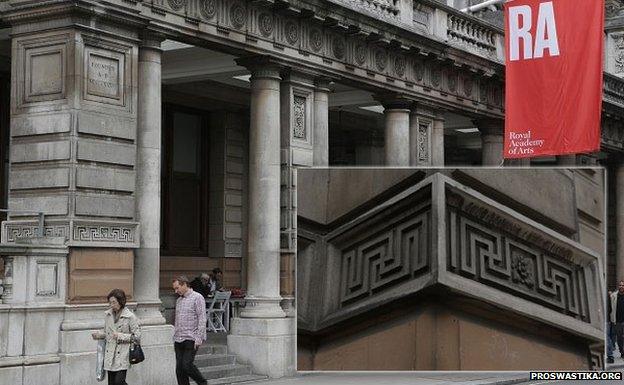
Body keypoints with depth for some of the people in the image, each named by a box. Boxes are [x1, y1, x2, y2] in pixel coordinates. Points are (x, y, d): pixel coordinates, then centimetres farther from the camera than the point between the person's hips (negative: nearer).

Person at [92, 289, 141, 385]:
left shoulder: (130, 316, -8)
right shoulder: (107, 314, 8)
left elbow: (137, 335, -7)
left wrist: (120, 336, -17)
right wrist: (98, 334, -1)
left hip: (122, 355, -5)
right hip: (110, 355, 5)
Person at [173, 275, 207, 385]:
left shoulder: (197, 298, -5)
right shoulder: (179, 300, 18)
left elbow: (202, 319, -11)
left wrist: (199, 338, -17)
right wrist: (175, 338, 18)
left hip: (191, 339, -7)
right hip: (179, 340, 7)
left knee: (187, 365, -13)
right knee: (179, 369, 2)